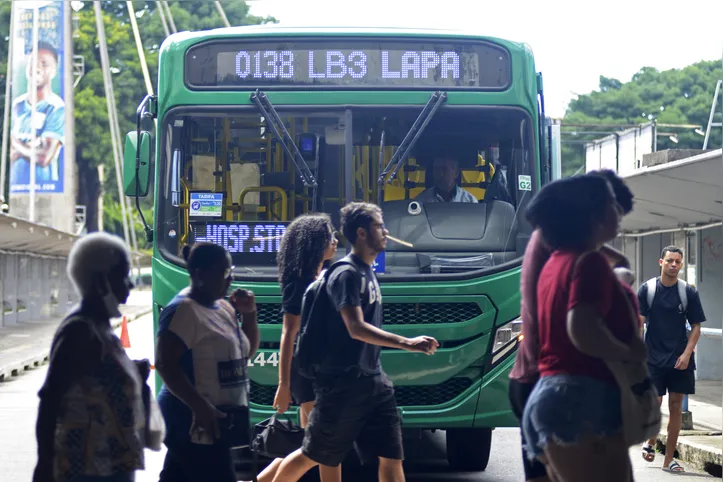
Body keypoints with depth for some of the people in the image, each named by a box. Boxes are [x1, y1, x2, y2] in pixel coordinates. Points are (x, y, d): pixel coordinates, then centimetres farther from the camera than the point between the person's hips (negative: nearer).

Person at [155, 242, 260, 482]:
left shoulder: (223, 307, 13)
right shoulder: (183, 310, -15)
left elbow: (247, 352, 21)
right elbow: (164, 364, -23)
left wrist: (249, 313, 4)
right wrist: (200, 406, -29)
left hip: (212, 421, 9)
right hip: (196, 422, -9)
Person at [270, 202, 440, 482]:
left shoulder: (367, 272, 13)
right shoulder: (346, 274, -15)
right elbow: (356, 328, -26)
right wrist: (407, 343, -33)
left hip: (374, 382, 8)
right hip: (343, 384, -8)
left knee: (391, 457, 2)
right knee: (312, 456, 4)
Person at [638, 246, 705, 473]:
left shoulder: (689, 292, 0)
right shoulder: (647, 289, -1)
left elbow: (696, 327, 2)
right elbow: (638, 322, -2)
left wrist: (686, 354, -9)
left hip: (680, 360, 1)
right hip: (653, 358, -1)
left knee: (676, 406, 2)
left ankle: (669, 458, 11)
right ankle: (651, 440, 26)